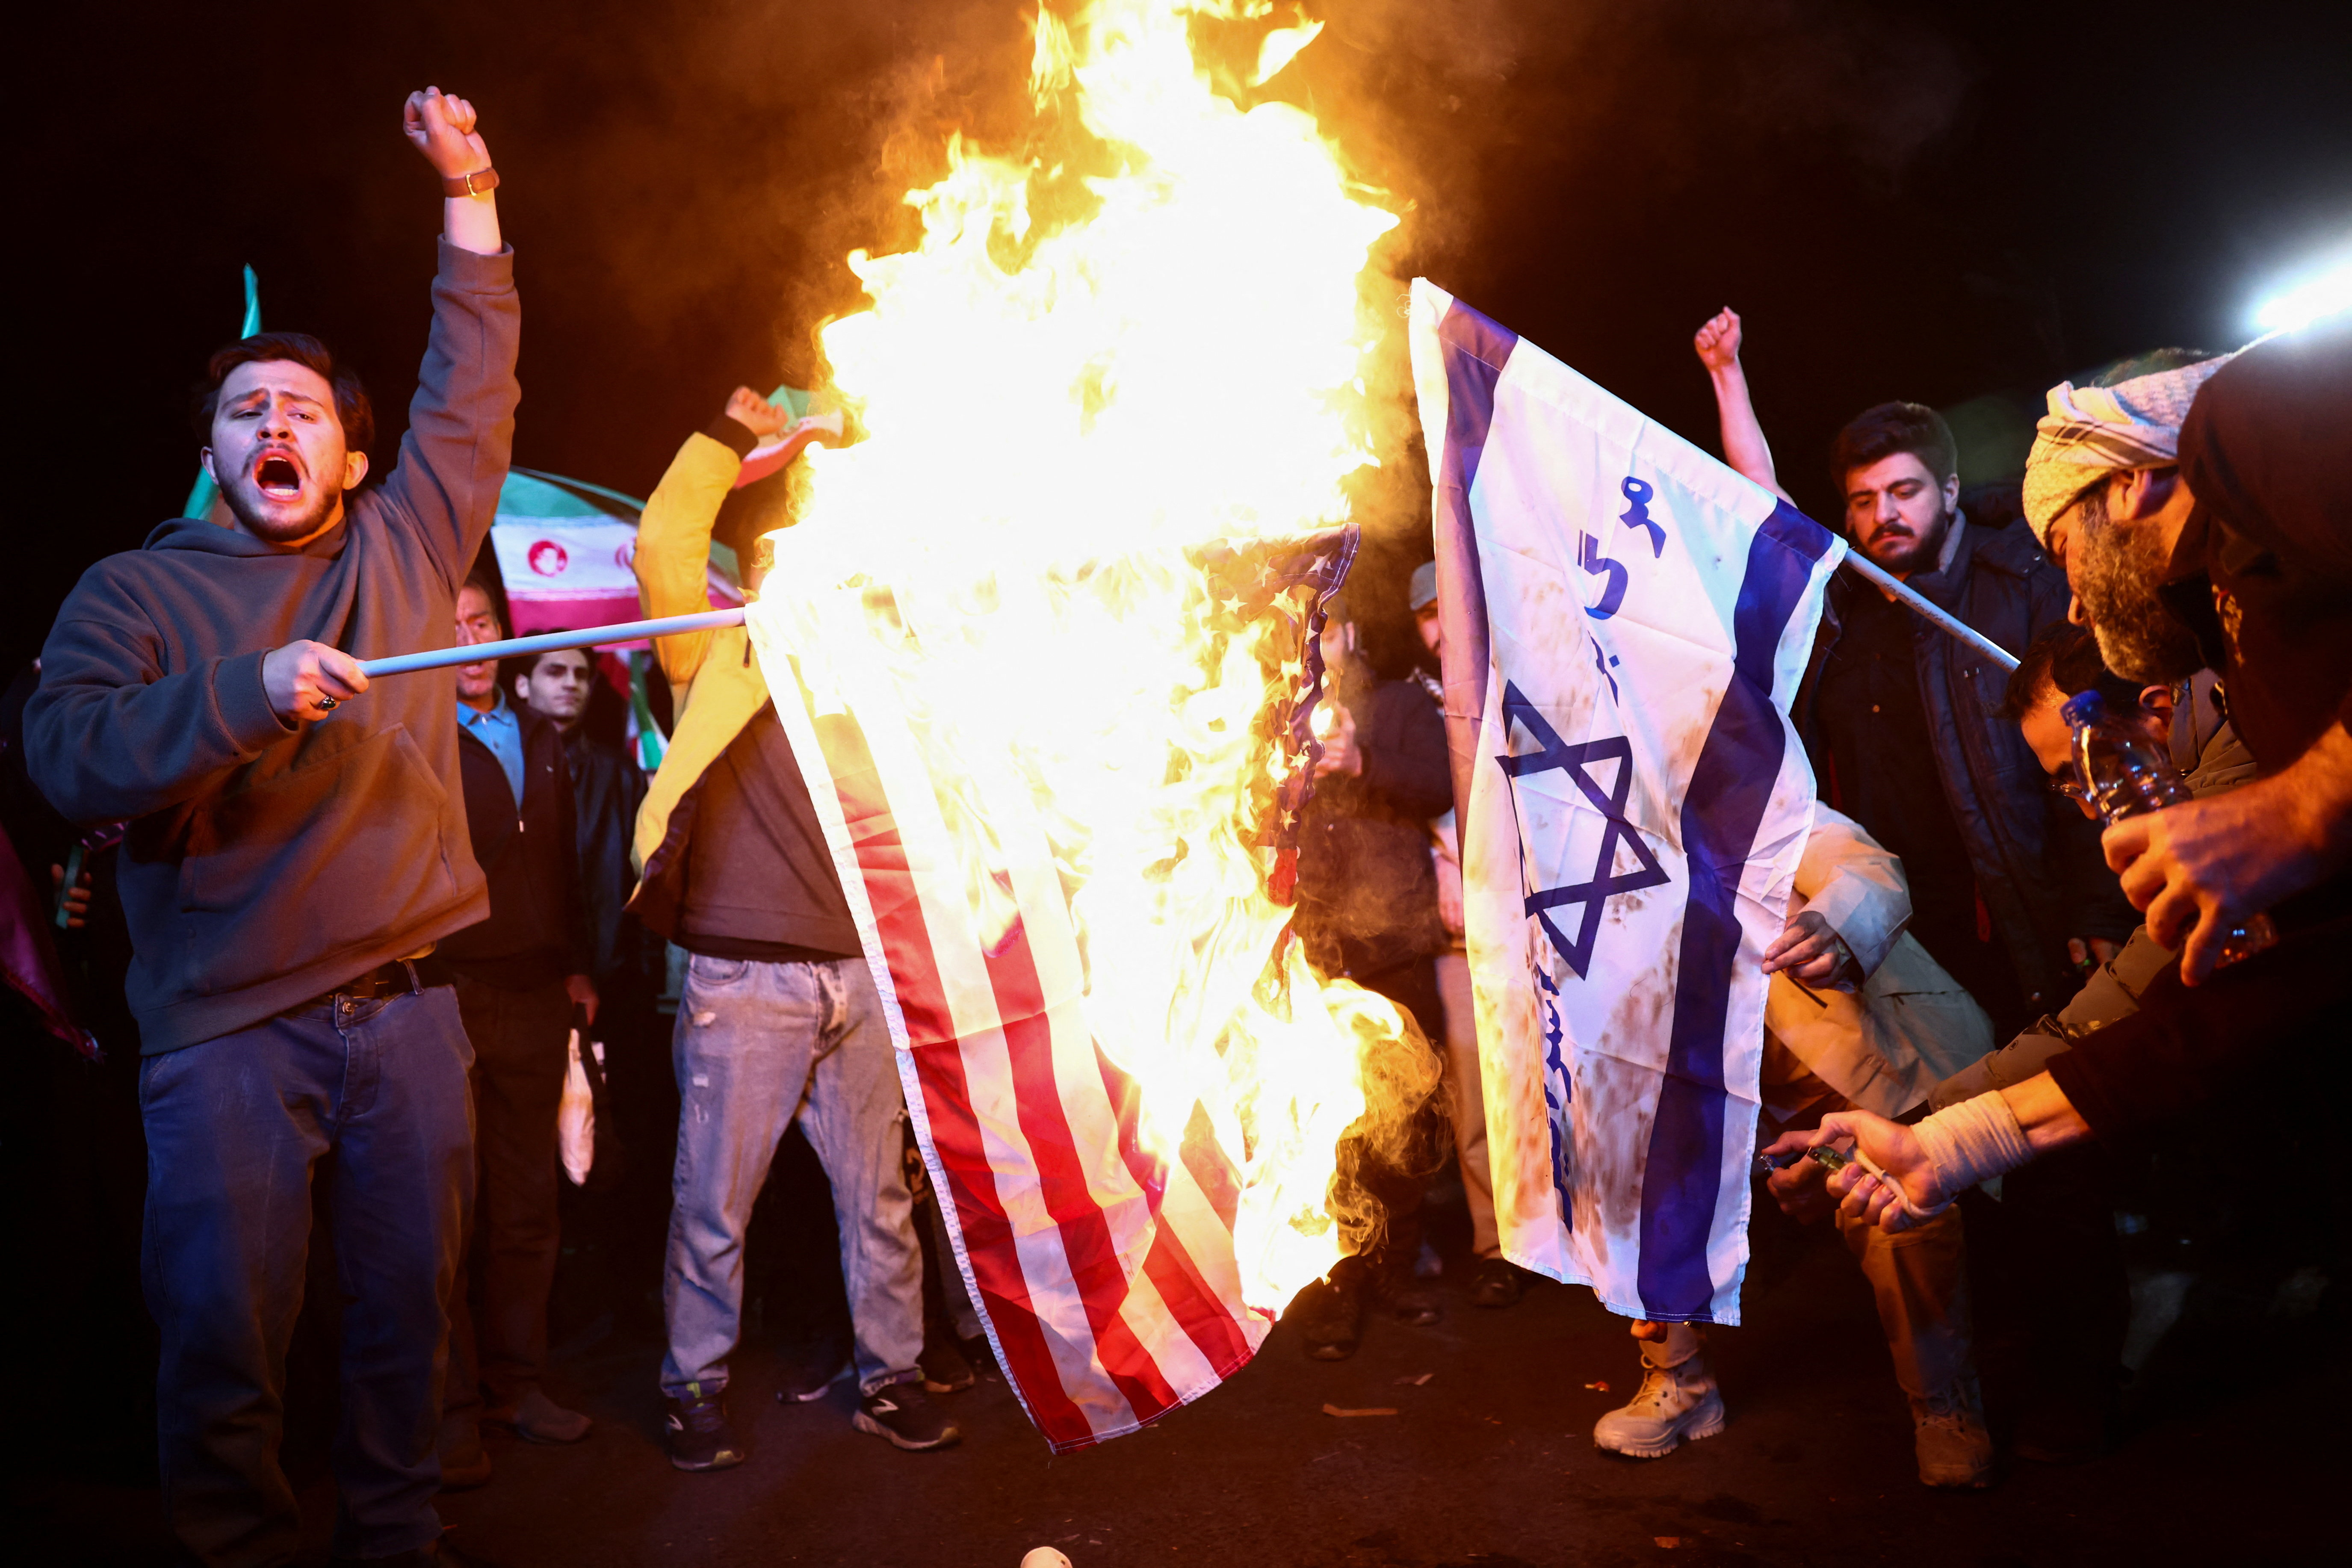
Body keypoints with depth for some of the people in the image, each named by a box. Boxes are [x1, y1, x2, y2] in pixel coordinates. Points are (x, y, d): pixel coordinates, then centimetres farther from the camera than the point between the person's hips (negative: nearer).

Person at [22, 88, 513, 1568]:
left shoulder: (404, 550, 12)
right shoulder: (138, 590, 5)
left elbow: (473, 395, 16)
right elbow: (67, 752, -10)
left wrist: (473, 202, 12)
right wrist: (247, 692, -22)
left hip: (406, 1011, 3)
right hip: (228, 1030, -2)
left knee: (411, 1309, 11)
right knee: (226, 1337, 1)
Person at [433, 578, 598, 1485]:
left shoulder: (539, 739, 18)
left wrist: (576, 965, 17)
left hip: (535, 1000, 6)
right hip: (446, 995, -5)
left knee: (527, 1206, 10)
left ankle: (515, 1383, 21)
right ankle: (451, 1408, 10)